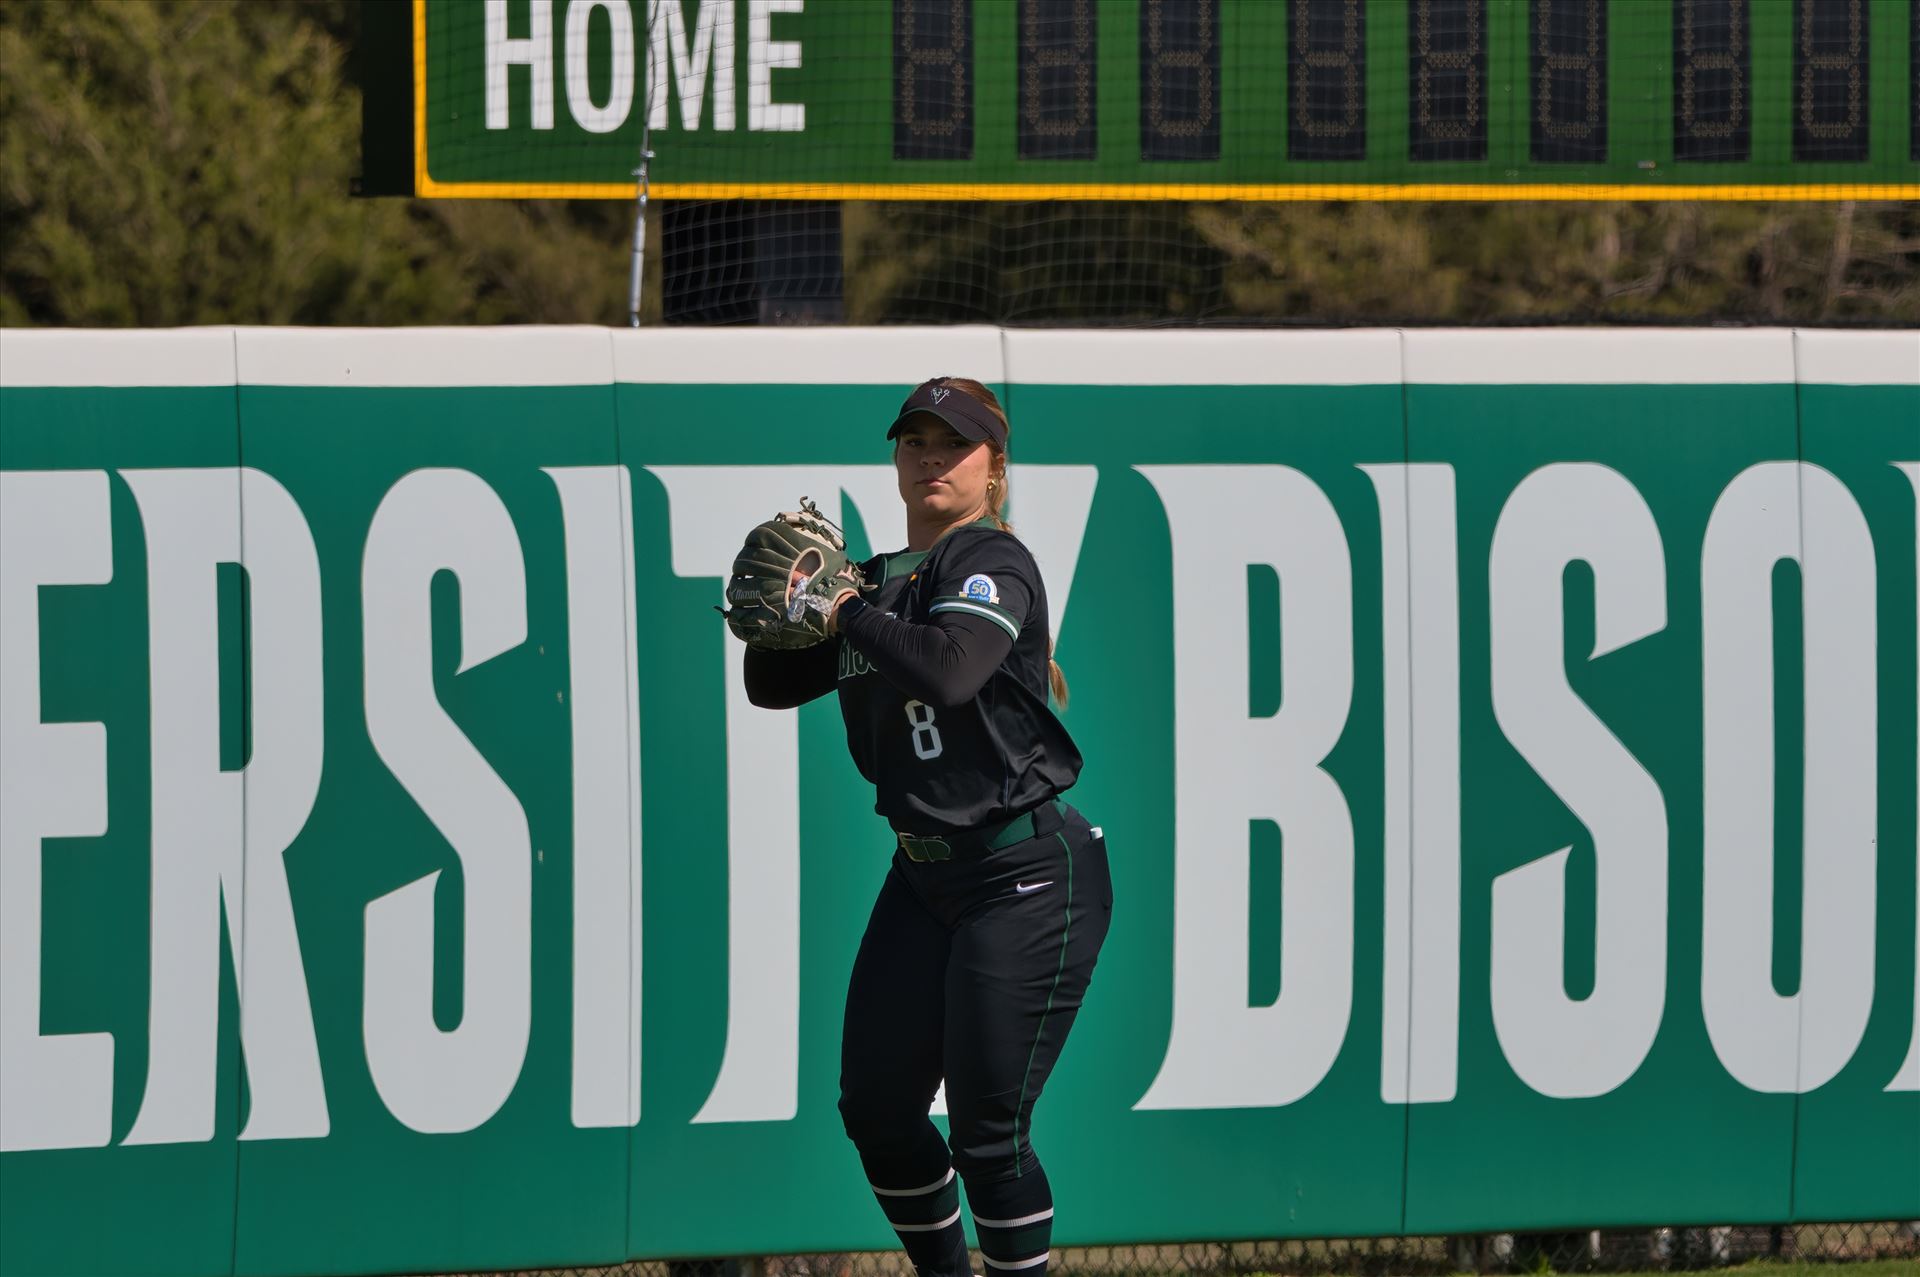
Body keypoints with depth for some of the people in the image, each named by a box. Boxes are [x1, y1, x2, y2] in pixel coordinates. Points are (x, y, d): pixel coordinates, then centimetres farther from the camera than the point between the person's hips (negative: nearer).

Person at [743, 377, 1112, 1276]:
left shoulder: (989, 562, -12)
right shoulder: (881, 580, 12)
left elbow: (949, 670, -31)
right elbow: (772, 686, 16)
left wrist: (847, 612, -18)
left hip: (1026, 880, -8)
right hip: (924, 878, 8)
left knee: (986, 1129, -8)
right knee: (877, 1108, 10)